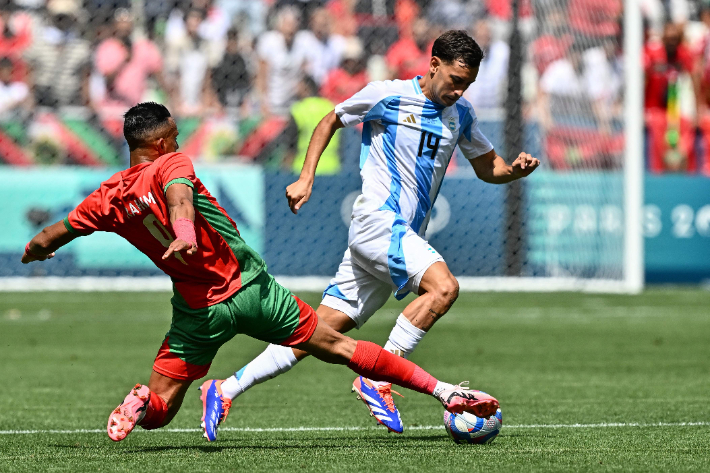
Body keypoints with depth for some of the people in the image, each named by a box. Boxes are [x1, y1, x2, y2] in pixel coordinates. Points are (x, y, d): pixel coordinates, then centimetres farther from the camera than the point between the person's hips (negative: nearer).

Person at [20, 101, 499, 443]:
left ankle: (141, 403, -23)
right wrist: (184, 234, -52)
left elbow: (51, 237, 12)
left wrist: (35, 250, 34)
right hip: (250, 287, -2)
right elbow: (179, 194, -33)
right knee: (338, 346, 8)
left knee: (158, 410, 14)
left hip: (198, 309, 2)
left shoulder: (108, 198, 2)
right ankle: (444, 390, 8)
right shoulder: (171, 164, -10)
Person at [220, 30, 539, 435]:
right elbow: (331, 121, 10)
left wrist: (515, 170, 1)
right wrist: (306, 179, 3)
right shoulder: (387, 96, -3)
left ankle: (226, 389, 4)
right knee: (444, 286, -27)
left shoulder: (461, 114, 14)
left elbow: (487, 167, 24)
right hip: (377, 220, -6)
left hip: (405, 239, 6)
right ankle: (378, 379, -22)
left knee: (319, 332, 1)